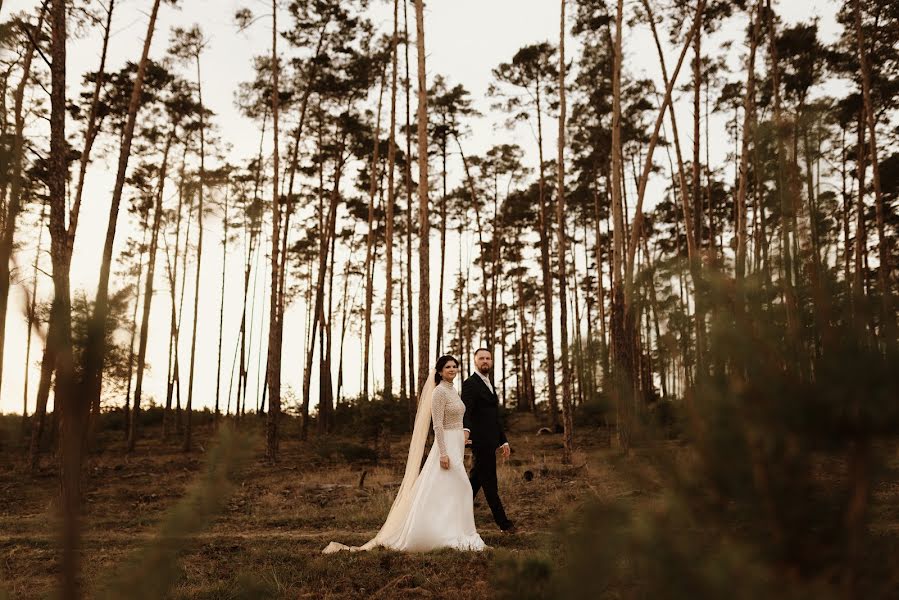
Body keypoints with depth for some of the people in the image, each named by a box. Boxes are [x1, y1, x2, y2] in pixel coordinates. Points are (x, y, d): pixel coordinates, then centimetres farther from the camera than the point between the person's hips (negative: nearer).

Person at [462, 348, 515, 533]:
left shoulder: (489, 385, 21)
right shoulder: (470, 384, -9)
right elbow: (465, 411, -23)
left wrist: (503, 441, 24)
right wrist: (466, 429, -41)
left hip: (490, 442, 9)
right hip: (480, 441, -9)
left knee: (475, 482, 11)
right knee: (489, 483, -2)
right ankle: (503, 523, 4)